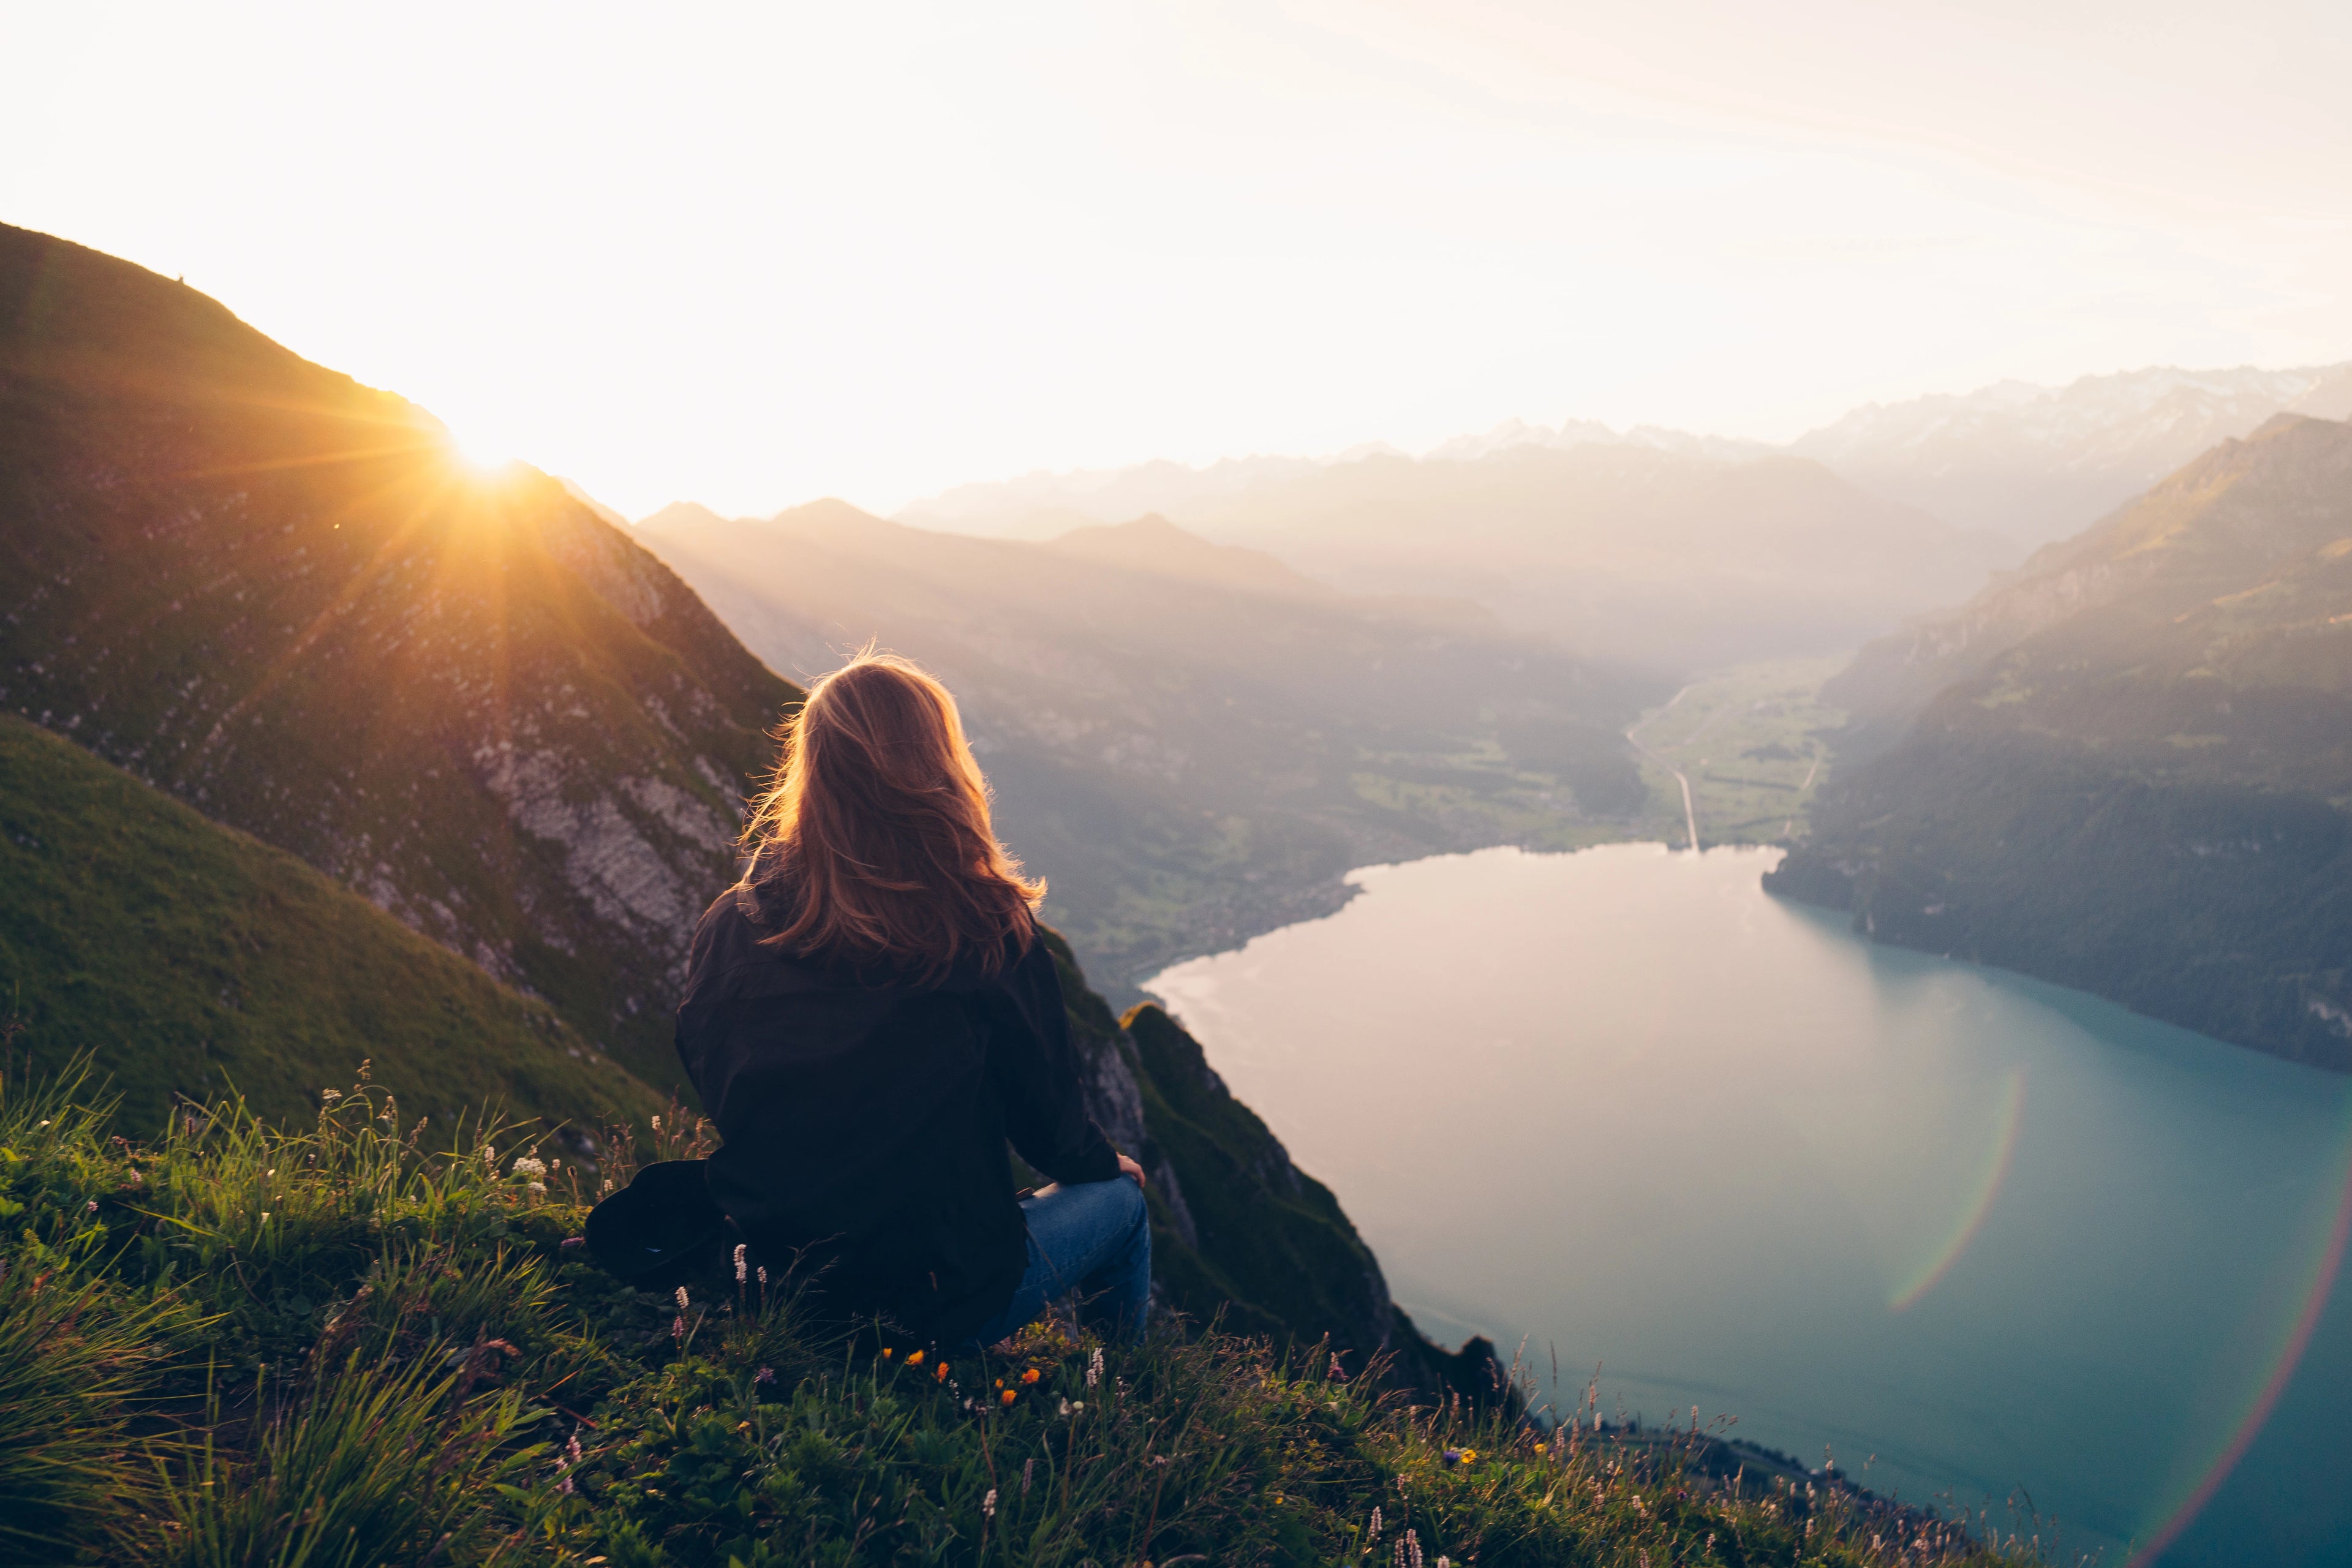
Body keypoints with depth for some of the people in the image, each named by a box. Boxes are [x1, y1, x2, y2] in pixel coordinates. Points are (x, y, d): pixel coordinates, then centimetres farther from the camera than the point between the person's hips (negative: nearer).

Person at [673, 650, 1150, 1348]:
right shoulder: (987, 936, -22)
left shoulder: (731, 926, -10)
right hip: (934, 1305, -5)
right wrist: (1107, 1165, 13)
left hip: (768, 1273, 5)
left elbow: (707, 1083, 5)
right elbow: (1047, 1120, -10)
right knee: (1119, 1200, 22)